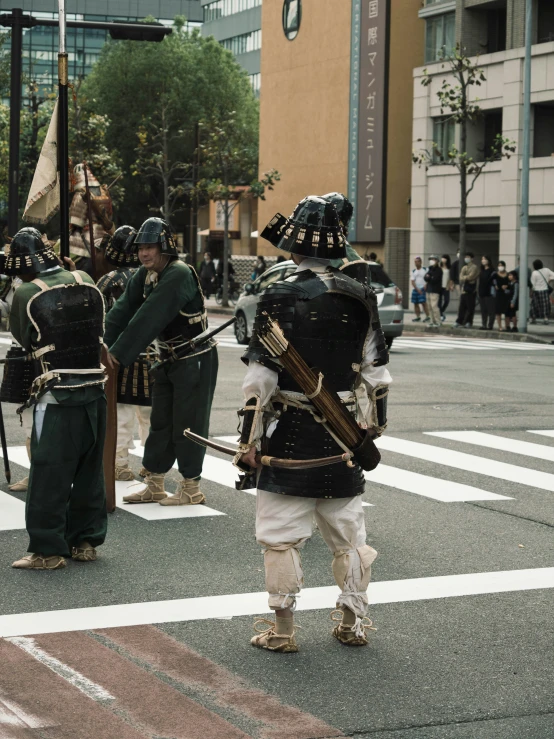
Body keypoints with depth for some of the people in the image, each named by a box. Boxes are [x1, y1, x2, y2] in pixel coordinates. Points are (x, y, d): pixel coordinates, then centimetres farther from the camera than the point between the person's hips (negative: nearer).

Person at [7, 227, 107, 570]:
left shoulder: (27, 294, -10)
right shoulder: (87, 282, 3)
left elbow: (23, 338, 2)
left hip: (56, 396, -5)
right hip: (95, 390, 5)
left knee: (50, 473, 1)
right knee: (90, 469, 14)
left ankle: (47, 550, 3)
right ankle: (86, 541, 23)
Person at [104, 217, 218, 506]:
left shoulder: (179, 275, -24)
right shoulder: (144, 275, 3)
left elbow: (149, 319, -29)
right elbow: (123, 310, -4)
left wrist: (118, 355, -30)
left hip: (196, 360, -9)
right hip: (169, 360, 9)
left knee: (188, 425, -3)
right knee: (160, 423, 12)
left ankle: (191, 490, 8)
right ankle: (154, 486, 21)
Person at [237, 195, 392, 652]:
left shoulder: (280, 298, -12)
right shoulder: (360, 297, 2)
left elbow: (261, 378, -13)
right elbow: (376, 373, 8)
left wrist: (249, 438, -7)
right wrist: (374, 426, 18)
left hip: (291, 433, -5)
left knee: (282, 535, 4)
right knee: (347, 531, 15)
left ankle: (282, 630, 9)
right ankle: (354, 623, 23)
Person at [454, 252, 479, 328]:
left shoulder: (474, 267, -3)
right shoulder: (464, 268, 18)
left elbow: (471, 277, -13)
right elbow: (461, 278, 7)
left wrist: (464, 277, 0)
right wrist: (467, 277, -8)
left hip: (471, 291, -6)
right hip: (463, 290, 6)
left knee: (470, 307, -1)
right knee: (462, 307, 5)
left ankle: (468, 322, 5)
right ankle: (459, 321, 7)